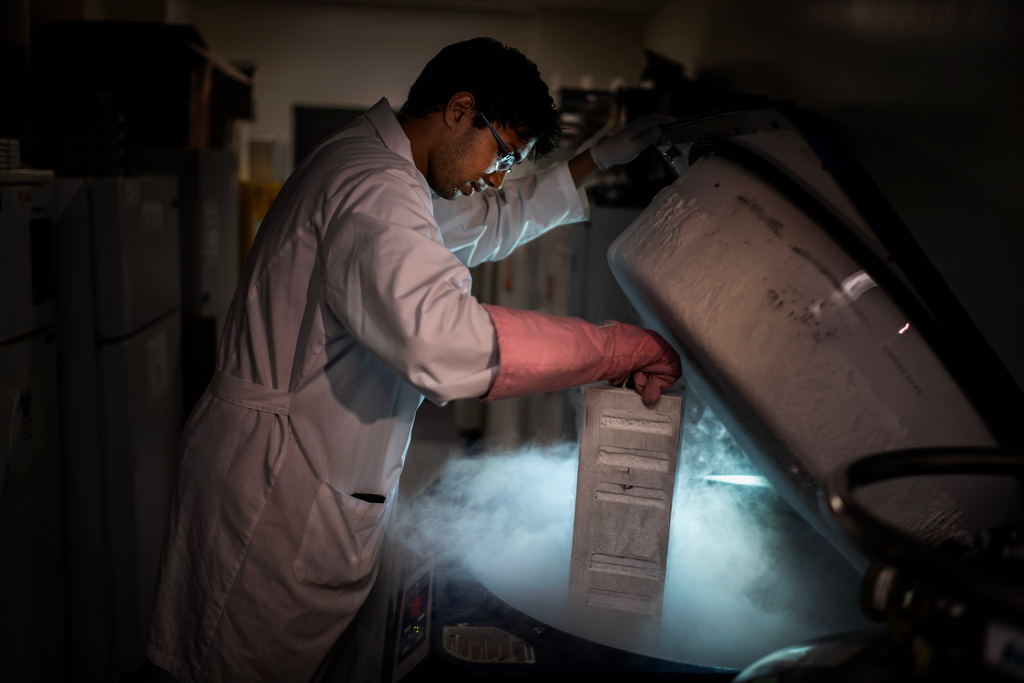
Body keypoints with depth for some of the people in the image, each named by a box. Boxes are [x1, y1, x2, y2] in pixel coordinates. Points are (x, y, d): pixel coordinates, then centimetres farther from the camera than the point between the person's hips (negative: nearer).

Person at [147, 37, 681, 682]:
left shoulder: (386, 174, 15)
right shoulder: (373, 187, -22)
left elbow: (493, 221, 31)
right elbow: (447, 345, -38)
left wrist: (598, 159, 28)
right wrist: (623, 347, -28)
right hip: (278, 486, -10)